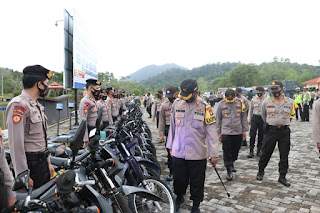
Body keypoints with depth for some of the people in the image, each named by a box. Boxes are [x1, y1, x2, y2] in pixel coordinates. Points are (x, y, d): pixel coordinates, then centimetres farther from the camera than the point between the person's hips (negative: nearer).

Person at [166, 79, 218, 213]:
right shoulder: (176, 103, 1)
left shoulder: (205, 107, -8)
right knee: (179, 179, 14)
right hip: (178, 152, 2)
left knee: (197, 182, 10)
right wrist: (170, 146, 12)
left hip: (198, 153, -2)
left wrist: (213, 154, -6)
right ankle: (179, 197, 43)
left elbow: (211, 132, -6)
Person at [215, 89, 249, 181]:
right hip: (226, 132, -2)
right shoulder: (221, 104, -1)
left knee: (236, 150, 14)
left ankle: (232, 163, 40)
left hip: (238, 132, 2)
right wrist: (219, 132, 3)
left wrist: (244, 130, 8)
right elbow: (218, 119, 4)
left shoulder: (240, 103, 2)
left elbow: (244, 117, 9)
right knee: (227, 152, -1)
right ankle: (229, 171, 10)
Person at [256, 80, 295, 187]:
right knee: (266, 153, 7)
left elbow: (291, 115, 20)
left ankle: (282, 177, 21)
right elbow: (263, 115, 15)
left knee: (284, 156, 7)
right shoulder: (266, 102, -2)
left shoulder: (290, 102, 2)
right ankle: (261, 171, 28)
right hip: (270, 131, -1)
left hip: (284, 131, 1)